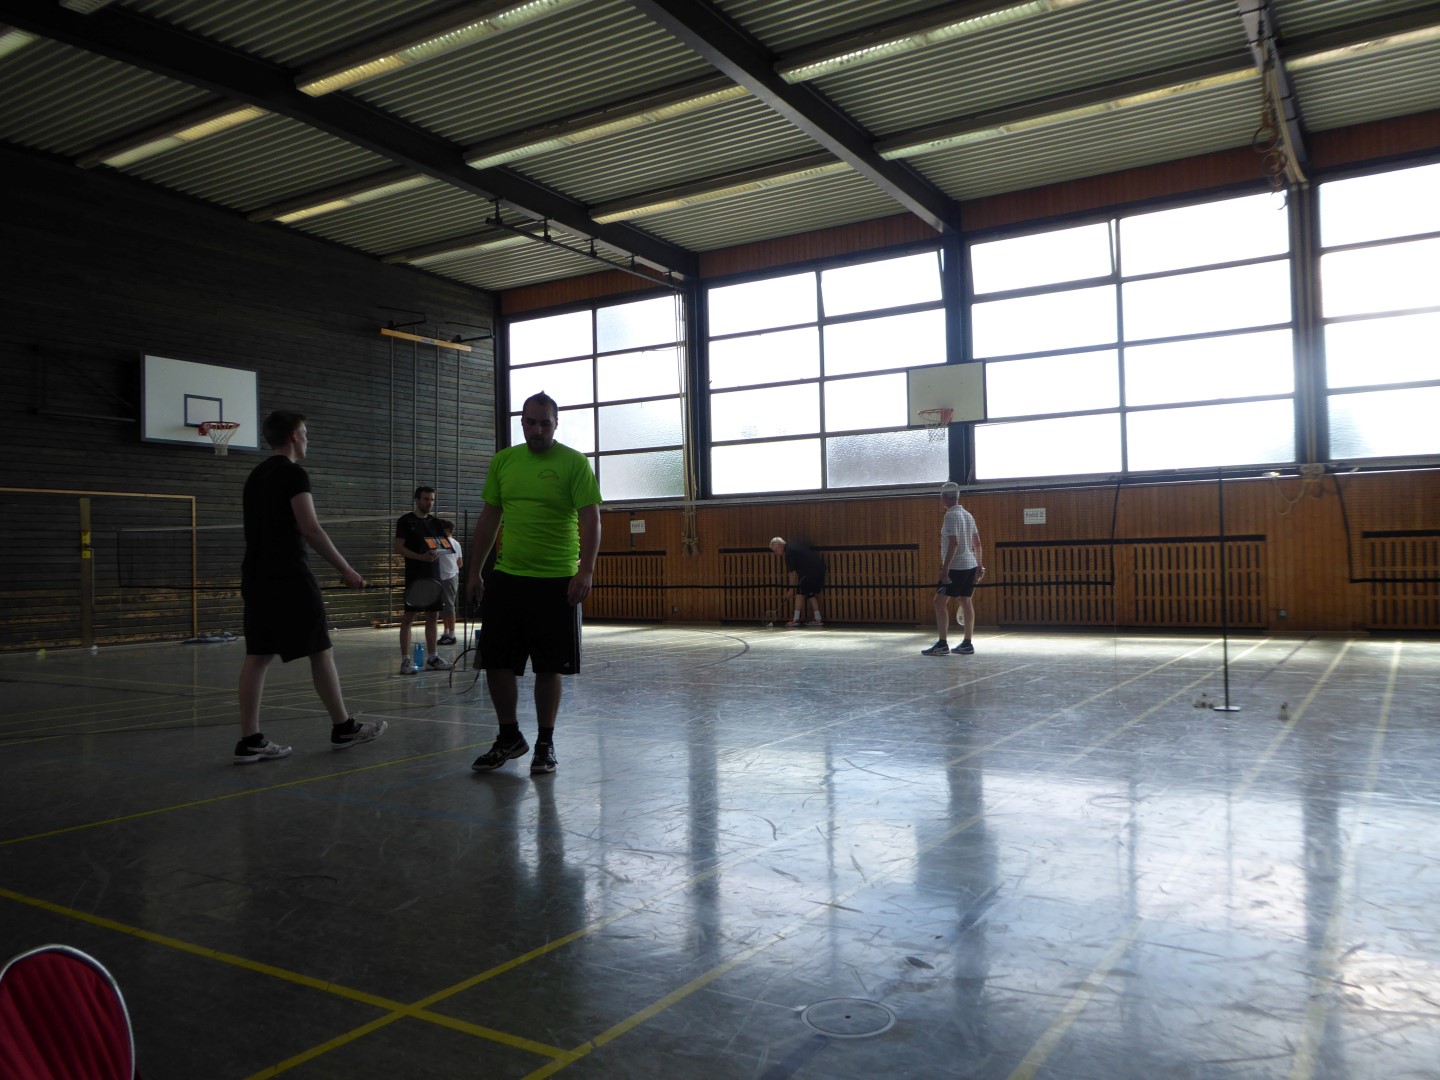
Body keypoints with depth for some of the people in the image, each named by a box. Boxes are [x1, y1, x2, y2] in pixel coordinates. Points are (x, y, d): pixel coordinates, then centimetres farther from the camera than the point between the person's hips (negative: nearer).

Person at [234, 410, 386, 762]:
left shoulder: (255, 475, 17)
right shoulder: (293, 474, -9)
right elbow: (311, 530, -17)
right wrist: (346, 570, -13)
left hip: (256, 575, 8)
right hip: (289, 576, -8)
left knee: (257, 657, 4)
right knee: (320, 651, 1)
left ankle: (250, 740, 2)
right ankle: (343, 728, 9)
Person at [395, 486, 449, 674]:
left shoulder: (435, 522, 14)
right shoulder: (405, 521, -2)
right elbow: (398, 548, -9)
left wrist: (437, 552, -8)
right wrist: (421, 557, -21)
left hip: (433, 576, 6)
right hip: (414, 576, -6)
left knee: (432, 617, 10)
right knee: (408, 618, -6)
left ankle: (432, 657, 17)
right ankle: (405, 660, -4)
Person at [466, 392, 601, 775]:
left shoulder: (574, 463, -5)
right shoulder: (503, 461, 9)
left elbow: (590, 518, -11)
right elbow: (489, 518, 14)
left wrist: (586, 571, -23)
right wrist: (474, 571, 12)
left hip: (556, 582, -4)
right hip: (506, 576, 4)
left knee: (549, 667, 4)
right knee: (496, 663, 5)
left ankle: (545, 744, 20)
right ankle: (509, 737, 24)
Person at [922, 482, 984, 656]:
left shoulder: (951, 515, -13)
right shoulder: (967, 514, 13)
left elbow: (953, 543, -22)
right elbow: (977, 543, 16)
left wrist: (945, 567, -23)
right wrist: (979, 566, 21)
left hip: (956, 567, -9)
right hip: (971, 565, 9)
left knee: (940, 602, -6)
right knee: (966, 602, 10)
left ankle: (942, 644, -8)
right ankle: (967, 644, 12)